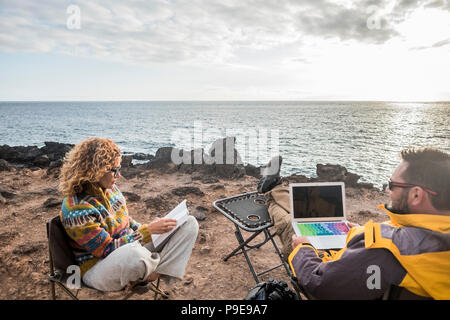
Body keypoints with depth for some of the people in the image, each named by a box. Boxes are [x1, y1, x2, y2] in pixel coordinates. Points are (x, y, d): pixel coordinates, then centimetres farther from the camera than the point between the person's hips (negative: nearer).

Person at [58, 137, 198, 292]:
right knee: (134, 254, -46)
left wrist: (151, 228, -2)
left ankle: (155, 272, -20)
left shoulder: (109, 188, 2)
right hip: (98, 267, -8)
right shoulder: (76, 209, -21)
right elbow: (107, 249, -21)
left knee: (189, 223, -3)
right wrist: (148, 231, -22)